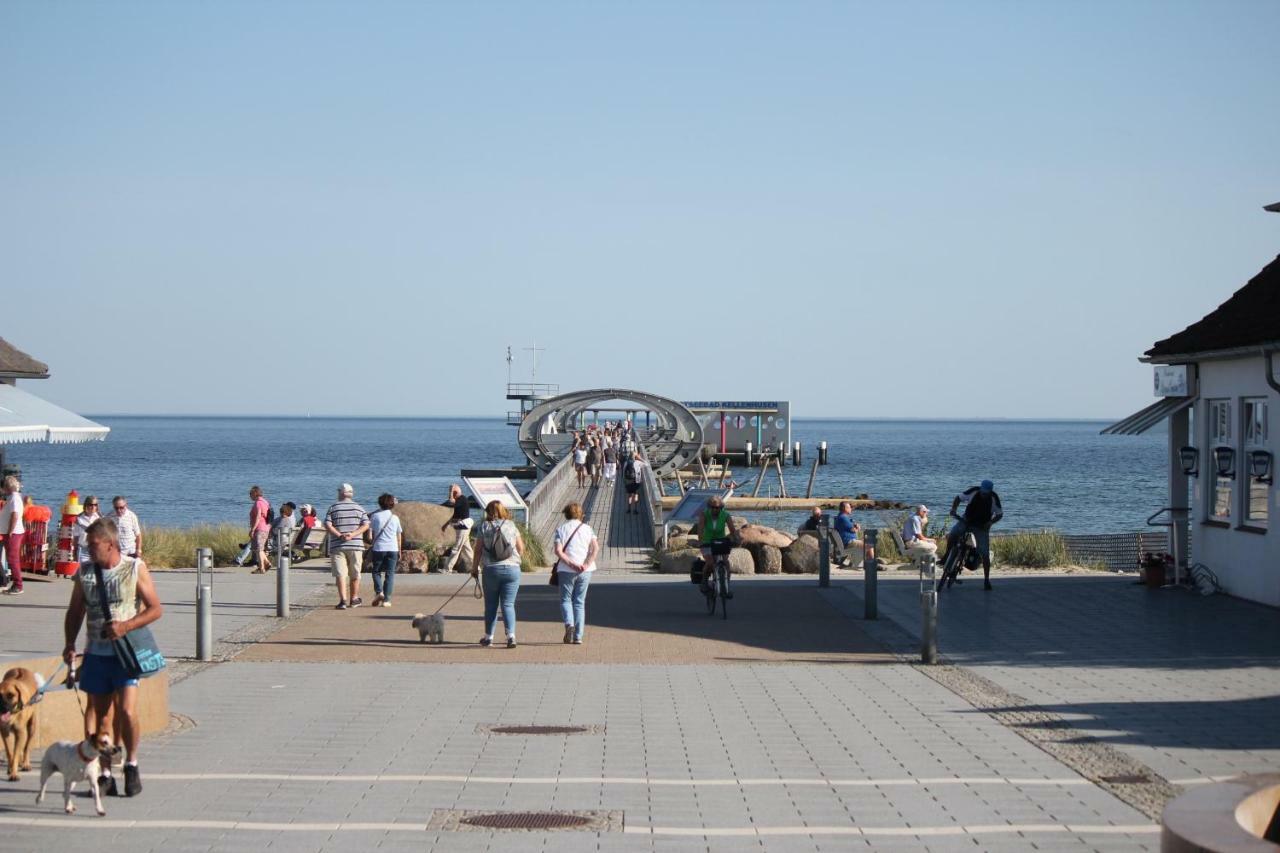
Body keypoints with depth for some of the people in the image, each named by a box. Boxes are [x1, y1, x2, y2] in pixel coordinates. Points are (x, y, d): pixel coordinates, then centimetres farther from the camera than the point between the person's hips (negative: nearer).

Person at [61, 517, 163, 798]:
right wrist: (70, 644, 0)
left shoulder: (135, 568, -4)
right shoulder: (84, 572, 7)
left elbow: (156, 609, -3)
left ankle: (131, 765, 6)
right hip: (96, 653, 4)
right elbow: (75, 611, 14)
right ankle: (103, 774, 13)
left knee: (127, 711, -15)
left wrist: (125, 626, -17)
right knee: (97, 713, 4)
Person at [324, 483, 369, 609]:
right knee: (355, 574, 13)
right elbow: (366, 525, -3)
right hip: (356, 545, 2)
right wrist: (353, 535, -11)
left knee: (340, 574, -5)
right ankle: (354, 599, 23)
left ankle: (343, 600, -18)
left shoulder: (333, 508, 2)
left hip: (337, 546, -2)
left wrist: (339, 535, -12)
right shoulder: (359, 508, 7)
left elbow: (327, 526, -9)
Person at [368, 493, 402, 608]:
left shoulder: (375, 516, 1)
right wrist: (400, 551, 17)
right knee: (389, 574, 4)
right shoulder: (395, 518, 7)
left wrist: (371, 543, 8)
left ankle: (379, 592, -10)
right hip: (392, 548, 1)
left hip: (378, 548, -1)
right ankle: (386, 599, -1)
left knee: (376, 571, 12)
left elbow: (370, 533, -1)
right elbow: (399, 537, 10)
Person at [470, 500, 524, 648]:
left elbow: (479, 550, -1)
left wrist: (474, 568, 10)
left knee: (491, 604, 13)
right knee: (508, 604, 2)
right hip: (512, 569, 0)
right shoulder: (511, 526, 3)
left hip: (490, 569, 0)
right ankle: (511, 635, -14)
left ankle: (488, 637, 20)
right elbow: (521, 550, 5)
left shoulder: (484, 527, 1)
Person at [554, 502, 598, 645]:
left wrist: (571, 564, -13)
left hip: (566, 570, -2)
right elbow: (595, 548, -7)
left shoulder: (561, 529, 4)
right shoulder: (587, 528, 8)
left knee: (565, 600, 10)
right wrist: (586, 564, -11)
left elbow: (558, 551, -10)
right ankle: (578, 636, 4)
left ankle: (569, 624, -19)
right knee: (580, 602, 9)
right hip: (585, 571, 2)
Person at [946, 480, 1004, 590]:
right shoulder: (973, 491, -17)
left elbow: (1000, 514, -6)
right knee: (952, 534, -28)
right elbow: (959, 498, -3)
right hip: (966, 520, 1)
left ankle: (986, 580, 3)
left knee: (985, 554, -8)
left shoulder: (994, 498, -18)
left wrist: (990, 522, -23)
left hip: (982, 526, -1)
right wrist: (954, 508, -21)